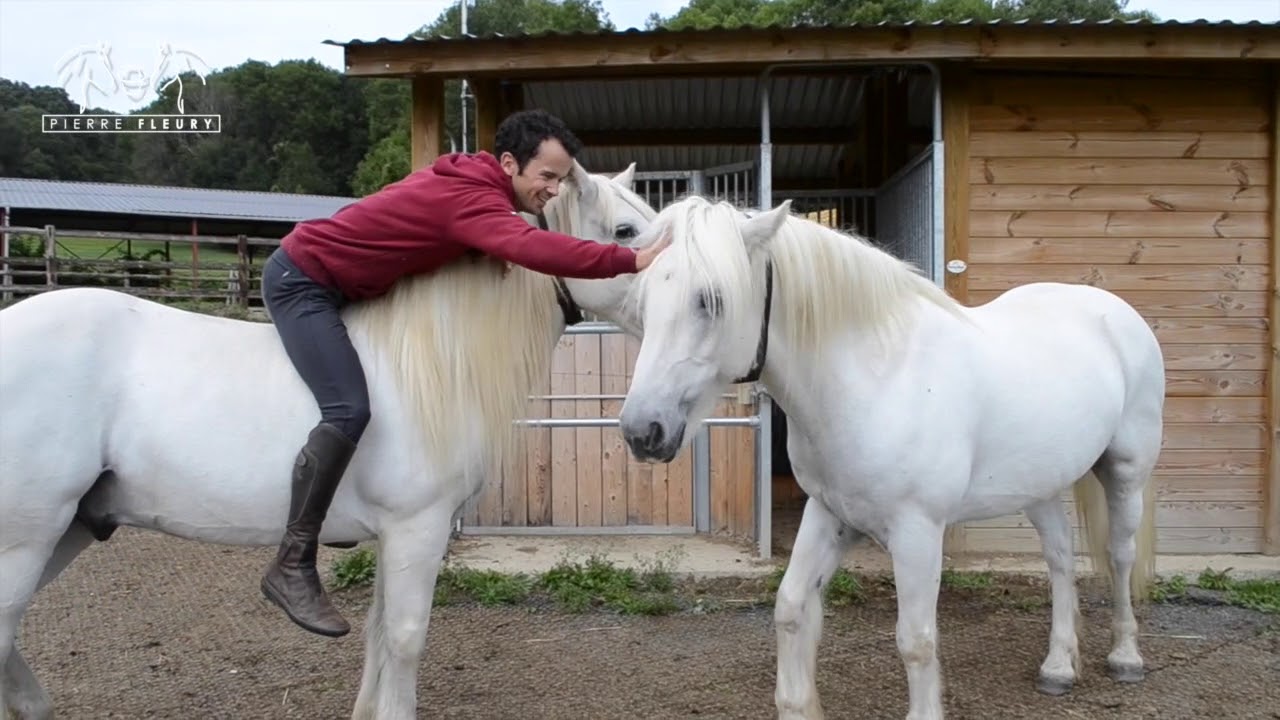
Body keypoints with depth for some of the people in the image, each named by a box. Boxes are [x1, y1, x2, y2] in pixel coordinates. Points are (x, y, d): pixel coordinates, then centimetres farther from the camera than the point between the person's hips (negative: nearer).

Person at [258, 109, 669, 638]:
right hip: (301, 280, -11)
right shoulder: (473, 200, -27)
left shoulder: (471, 183, 4)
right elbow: (533, 249, -46)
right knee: (350, 409, -25)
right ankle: (292, 565, -16)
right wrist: (630, 260, -48)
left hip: (334, 287, 11)